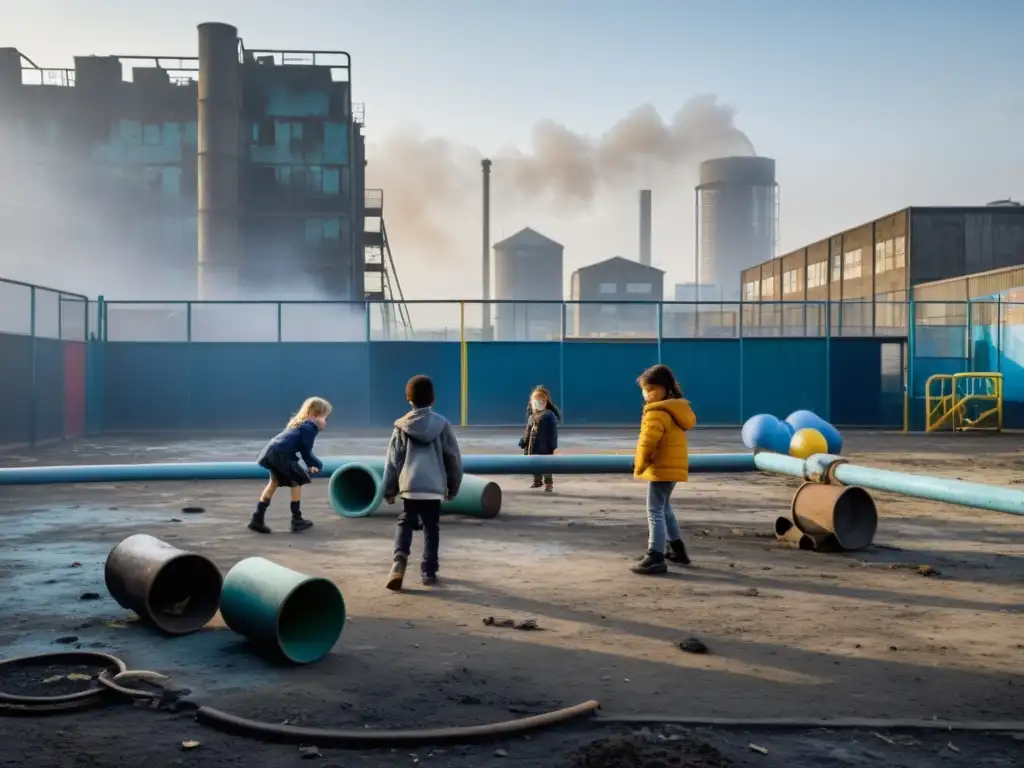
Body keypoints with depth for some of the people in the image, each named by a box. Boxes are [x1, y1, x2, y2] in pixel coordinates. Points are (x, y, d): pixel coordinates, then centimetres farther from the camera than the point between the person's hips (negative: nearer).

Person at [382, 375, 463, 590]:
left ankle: (400, 559, -7)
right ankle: (429, 571, 11)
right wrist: (453, 486, 17)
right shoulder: (442, 424, 3)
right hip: (434, 486, 0)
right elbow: (453, 457, 5)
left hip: (409, 485, 0)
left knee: (405, 522, 15)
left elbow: (393, 460, 4)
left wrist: (389, 489, 13)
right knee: (431, 527, 12)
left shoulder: (402, 426, 2)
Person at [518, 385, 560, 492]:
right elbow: (527, 432, 14)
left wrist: (553, 446, -17)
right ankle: (537, 481, 30)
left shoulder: (550, 416, -12)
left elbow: (553, 432, -13)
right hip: (533, 447, 7)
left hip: (545, 447, -6)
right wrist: (524, 443, 10)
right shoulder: (531, 417, 7)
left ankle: (549, 483, 6)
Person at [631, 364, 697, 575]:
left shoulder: (657, 413, -19)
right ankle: (677, 550, 33)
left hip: (661, 469, -11)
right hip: (672, 467, 11)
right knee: (664, 508, 24)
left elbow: (647, 442, -24)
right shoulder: (676, 409, 15)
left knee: (655, 511, -9)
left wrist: (639, 464, -8)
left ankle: (655, 557, -11)